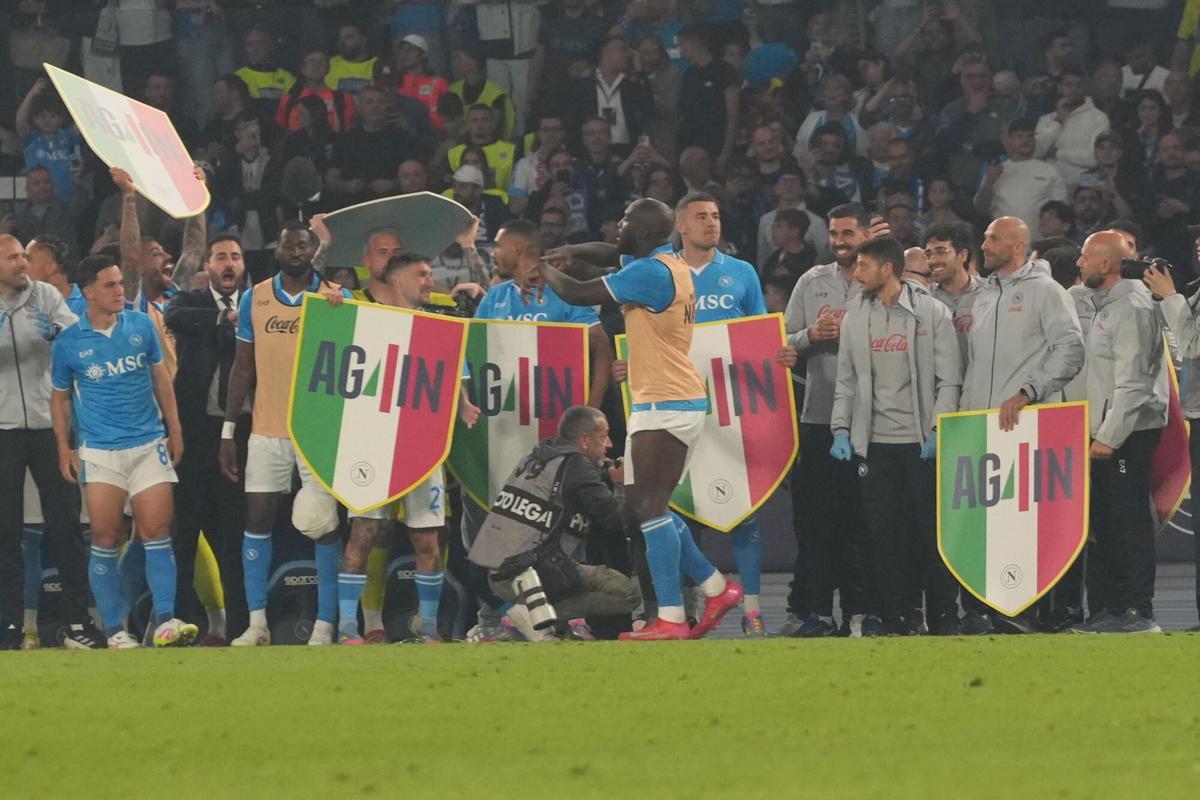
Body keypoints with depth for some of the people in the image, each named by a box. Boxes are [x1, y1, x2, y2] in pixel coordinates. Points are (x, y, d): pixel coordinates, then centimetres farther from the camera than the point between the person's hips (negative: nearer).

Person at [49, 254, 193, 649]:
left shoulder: (141, 326, 5)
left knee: (157, 534, -7)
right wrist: (64, 448, 3)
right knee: (105, 540, -3)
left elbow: (161, 379, 14)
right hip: (98, 452, -1)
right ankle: (114, 631, 2)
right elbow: (60, 398, 10)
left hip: (149, 445, 1)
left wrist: (175, 430, 12)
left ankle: (165, 621, -8)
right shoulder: (68, 343, 0)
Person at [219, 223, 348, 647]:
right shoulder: (254, 298, 6)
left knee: (324, 525, -2)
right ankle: (257, 623, 6)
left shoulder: (336, 298, 0)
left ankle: (325, 625, 1)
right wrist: (228, 431, 5)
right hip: (267, 430, 2)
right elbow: (243, 367, 10)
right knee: (257, 519, 0)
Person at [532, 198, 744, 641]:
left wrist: (542, 267, 3)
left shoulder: (652, 272, -17)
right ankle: (715, 588, 17)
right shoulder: (672, 267, 13)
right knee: (650, 506, 15)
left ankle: (670, 618, -15)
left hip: (665, 405, -10)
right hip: (679, 401, 10)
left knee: (648, 507, -12)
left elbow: (577, 294, -15)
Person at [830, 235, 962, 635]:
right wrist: (841, 430, 3)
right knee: (883, 533, 0)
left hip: (922, 441, -3)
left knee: (932, 528, 0)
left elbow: (949, 380, -2)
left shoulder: (931, 313, -1)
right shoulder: (856, 315, 11)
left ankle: (944, 617, 7)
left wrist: (938, 430, -12)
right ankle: (898, 617, 6)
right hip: (877, 442, 3)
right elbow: (846, 379, 15)